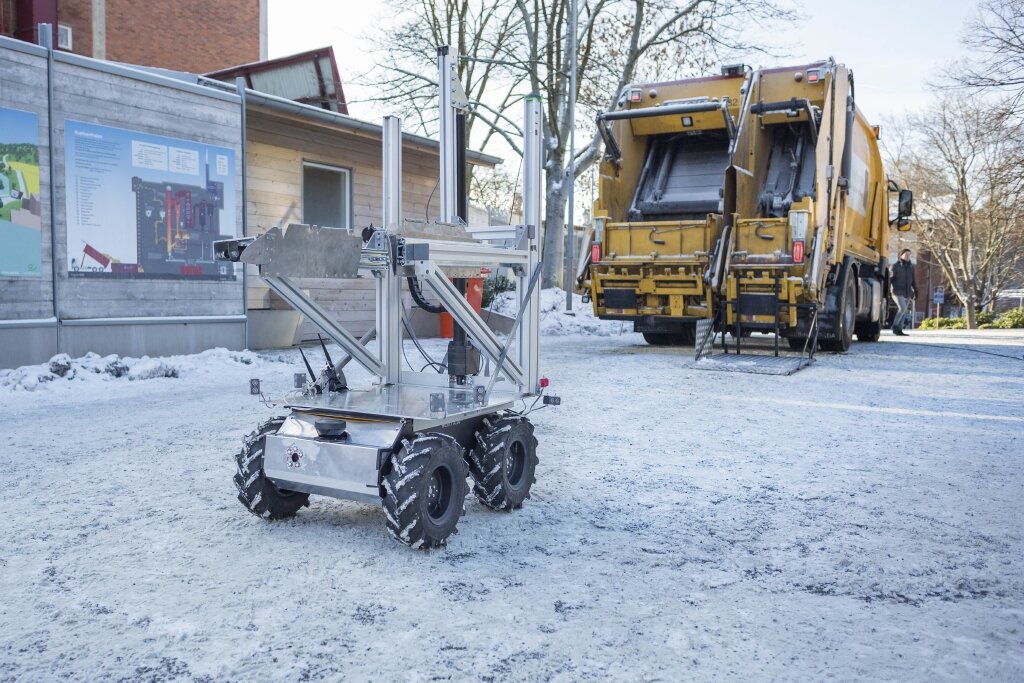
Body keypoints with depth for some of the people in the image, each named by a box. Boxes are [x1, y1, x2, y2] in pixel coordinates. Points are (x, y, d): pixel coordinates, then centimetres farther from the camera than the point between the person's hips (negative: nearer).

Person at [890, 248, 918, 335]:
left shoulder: (911, 267, 13)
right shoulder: (896, 266, -3)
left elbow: (913, 280, 19)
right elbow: (891, 279, -6)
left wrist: (916, 291, 12)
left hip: (907, 293, 6)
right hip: (898, 292, -6)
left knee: (904, 311, 2)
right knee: (903, 308, -20)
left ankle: (899, 330, 6)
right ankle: (895, 326, -7)